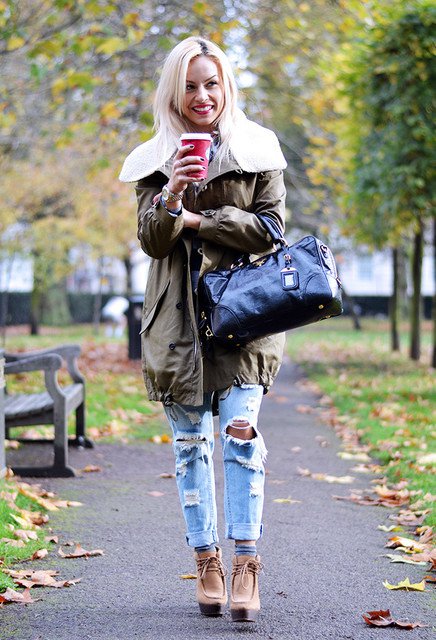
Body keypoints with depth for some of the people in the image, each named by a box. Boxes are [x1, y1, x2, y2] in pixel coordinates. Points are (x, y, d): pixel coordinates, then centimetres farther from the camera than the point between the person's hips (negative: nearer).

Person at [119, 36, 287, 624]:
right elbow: (152, 241, -1)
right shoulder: (155, 160, 7)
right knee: (190, 442, 4)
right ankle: (207, 561, 13)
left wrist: (199, 220, -8)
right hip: (179, 316, 2)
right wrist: (172, 194, -20)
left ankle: (246, 564, -12)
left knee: (241, 430, -14)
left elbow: (271, 226, -1)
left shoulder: (258, 149, 5)